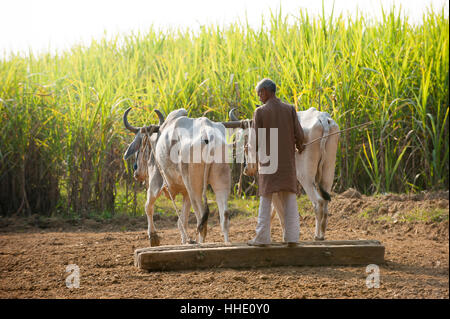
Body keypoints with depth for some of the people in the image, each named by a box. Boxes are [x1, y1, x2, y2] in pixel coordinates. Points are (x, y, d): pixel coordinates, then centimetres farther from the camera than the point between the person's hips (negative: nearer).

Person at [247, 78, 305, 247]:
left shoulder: (260, 112, -7)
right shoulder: (290, 109, 1)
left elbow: (256, 140, -8)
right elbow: (299, 135, -2)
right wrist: (299, 146, 20)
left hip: (267, 161, -2)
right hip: (287, 161, 2)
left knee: (265, 200, 3)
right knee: (289, 199, 6)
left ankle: (262, 237, 2)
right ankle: (292, 237, 3)